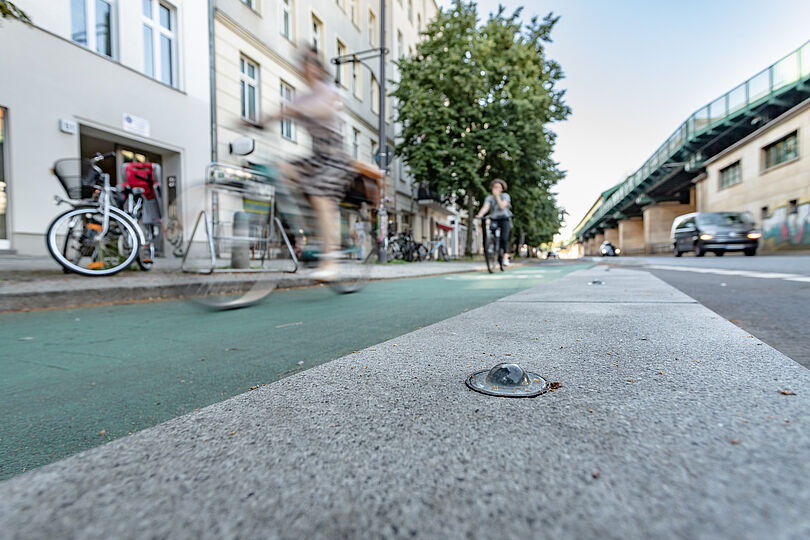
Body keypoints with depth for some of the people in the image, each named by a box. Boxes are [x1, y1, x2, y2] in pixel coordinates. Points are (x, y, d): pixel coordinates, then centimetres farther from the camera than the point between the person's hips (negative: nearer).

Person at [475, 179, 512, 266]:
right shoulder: (489, 197, 3)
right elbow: (485, 207, -15)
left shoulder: (505, 196, -1)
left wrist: (497, 196, -16)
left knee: (504, 238, -18)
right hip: (494, 219, 2)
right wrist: (480, 214, -35)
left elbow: (502, 206, -18)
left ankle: (506, 257, -17)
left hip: (505, 219, -2)